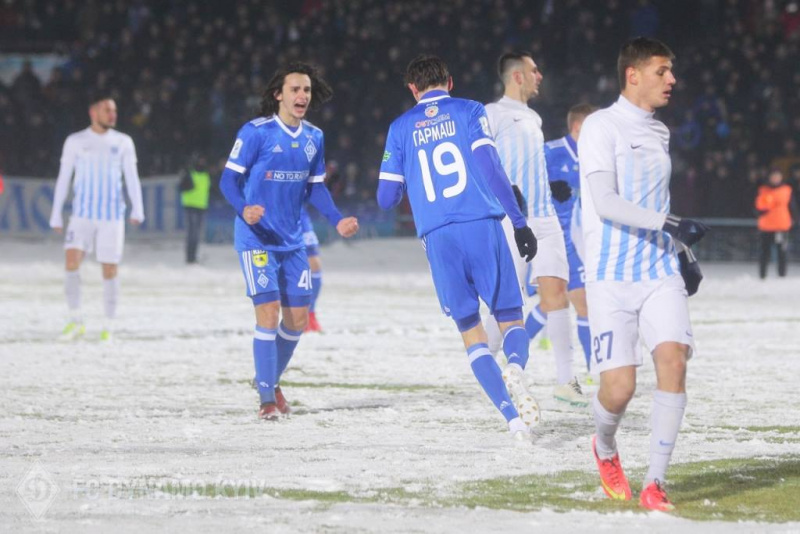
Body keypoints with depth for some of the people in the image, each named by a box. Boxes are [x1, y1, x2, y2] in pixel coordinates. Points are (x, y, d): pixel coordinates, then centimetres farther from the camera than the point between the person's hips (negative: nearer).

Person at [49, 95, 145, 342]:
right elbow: (63, 179, 6)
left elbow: (131, 178, 4)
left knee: (110, 270, 0)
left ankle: (108, 328, 9)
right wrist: (56, 215, 3)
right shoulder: (75, 142, 4)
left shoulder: (123, 142, 6)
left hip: (112, 215, 1)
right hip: (82, 214, 0)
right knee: (72, 261, -17)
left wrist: (137, 210, -10)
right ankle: (76, 321, -7)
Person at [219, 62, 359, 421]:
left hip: (292, 240, 6)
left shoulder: (314, 138, 7)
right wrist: (244, 209, -30)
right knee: (269, 311, -13)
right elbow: (229, 179, -11)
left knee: (297, 318, 7)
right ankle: (267, 398, -5)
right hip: (256, 239, -6)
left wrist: (337, 221, 2)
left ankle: (271, 380, 30)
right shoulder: (256, 132, -12)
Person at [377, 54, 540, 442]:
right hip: (482, 226, -1)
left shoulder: (400, 128, 13)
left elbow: (386, 198, 13)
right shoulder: (470, 111, 7)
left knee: (470, 330, 9)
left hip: (437, 238, 1)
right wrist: (519, 222, -5)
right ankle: (515, 368, -27)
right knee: (510, 318, 8)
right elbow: (490, 168, -5)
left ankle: (514, 417, -5)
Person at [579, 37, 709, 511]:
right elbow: (605, 202, -17)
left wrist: (681, 254, 23)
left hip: (660, 272, 5)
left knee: (673, 360, -16)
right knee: (619, 386, -9)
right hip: (612, 276, -5)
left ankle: (655, 483, -9)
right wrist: (669, 224, -23)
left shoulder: (659, 133, 16)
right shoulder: (602, 126, -6)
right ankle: (606, 450, 27)